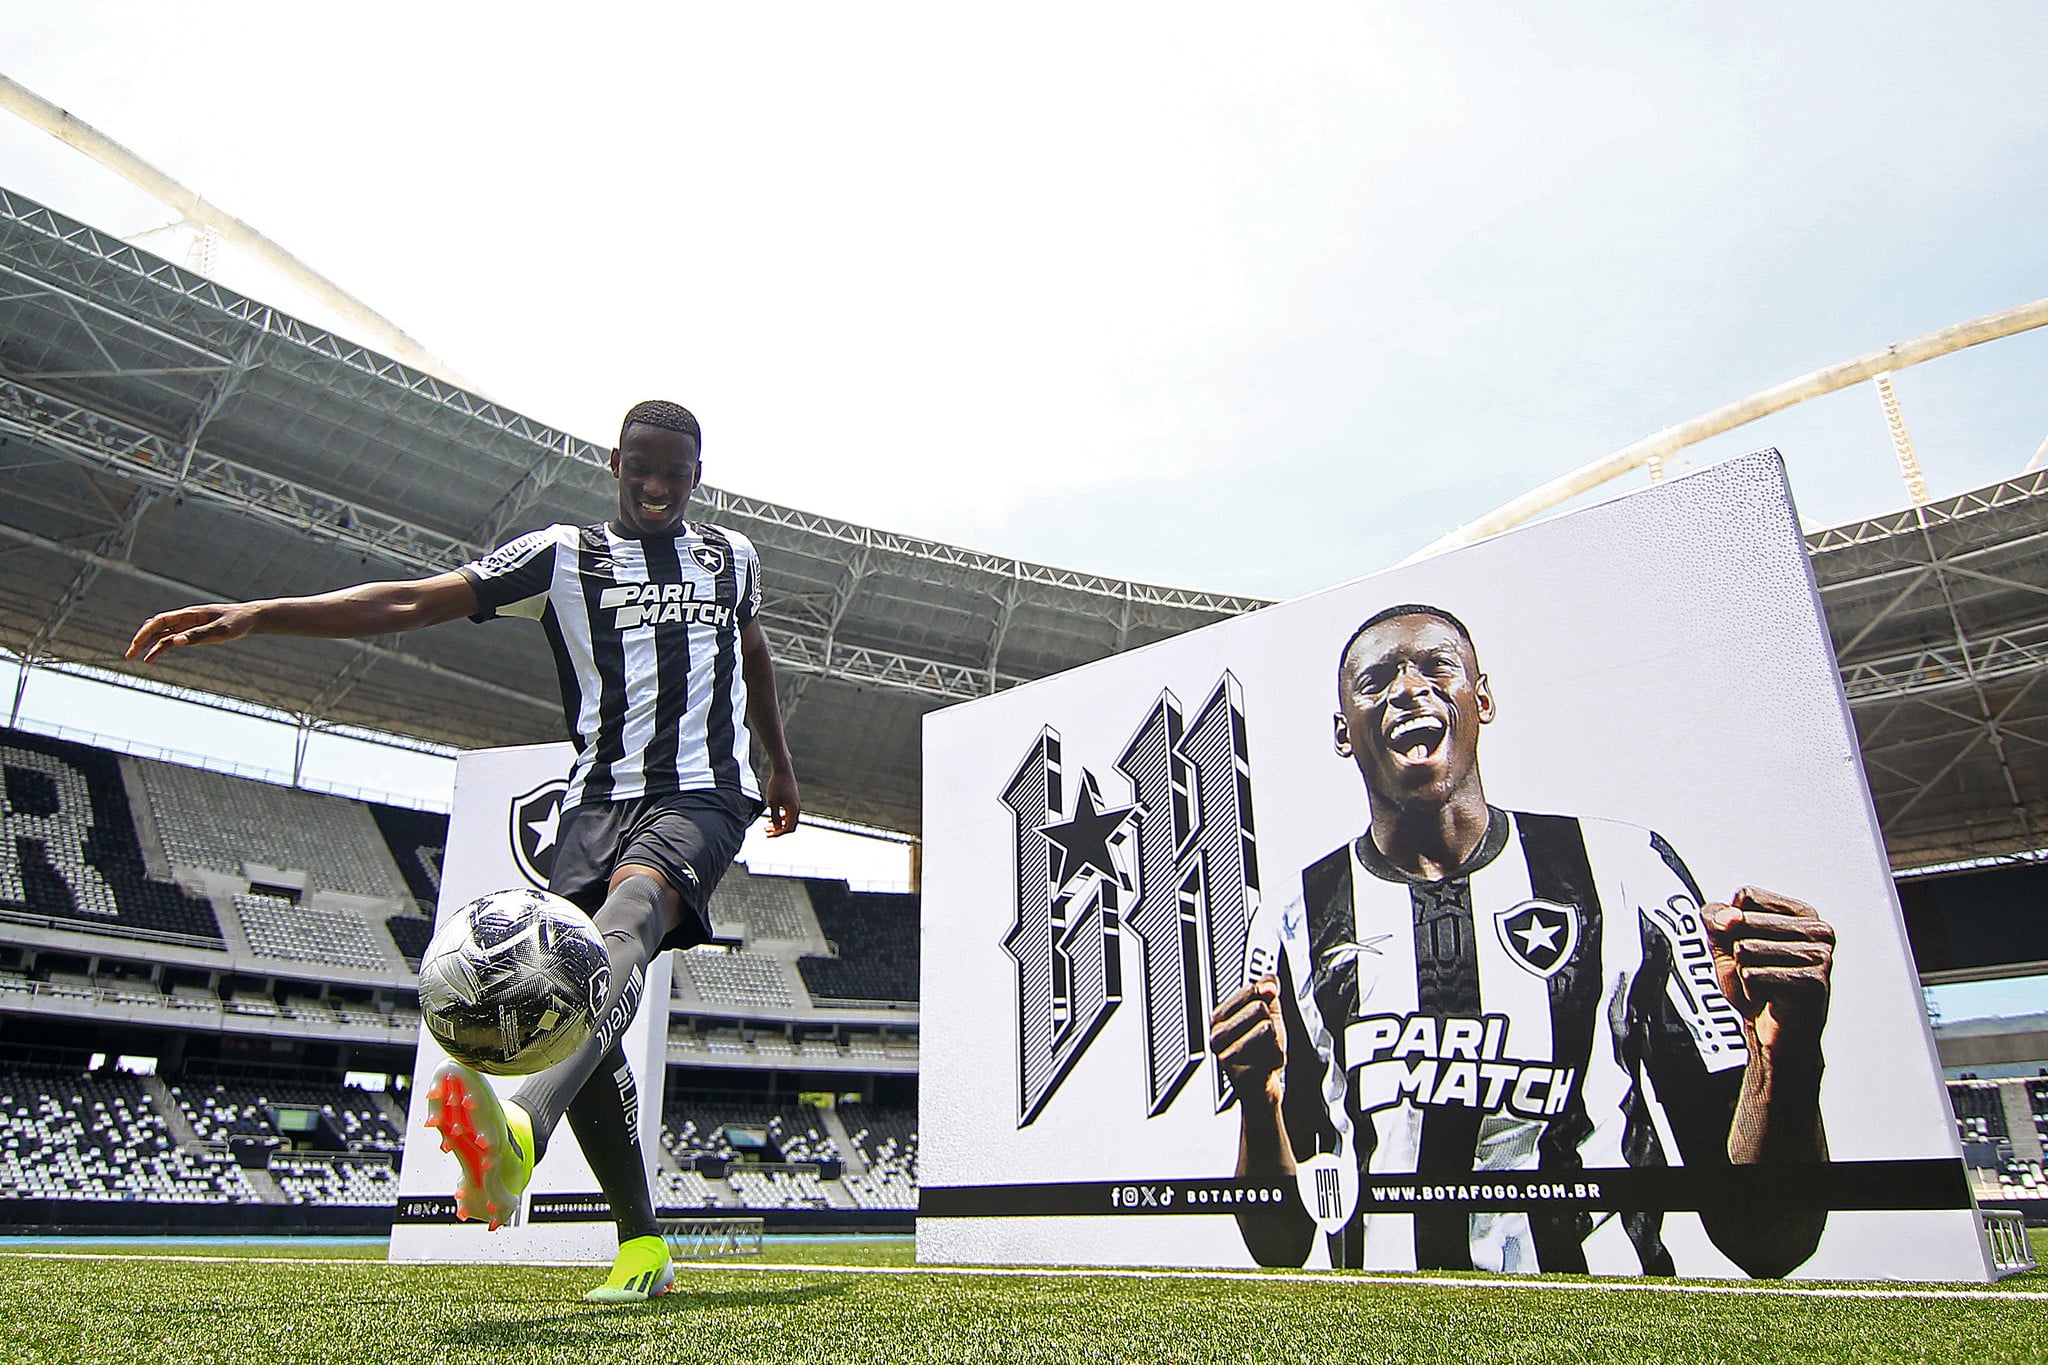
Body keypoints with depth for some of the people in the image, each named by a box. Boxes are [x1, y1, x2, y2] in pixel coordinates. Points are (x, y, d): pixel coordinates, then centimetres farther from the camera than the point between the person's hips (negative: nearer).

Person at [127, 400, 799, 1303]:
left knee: (623, 921, -34)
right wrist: (254, 614, -12)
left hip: (703, 795, -1)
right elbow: (412, 602, -1)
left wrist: (779, 760, 37)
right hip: (598, 796, 2)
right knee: (577, 1017, -9)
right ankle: (641, 1245, 7)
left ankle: (519, 1135, -58)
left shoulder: (731, 555, 17)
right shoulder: (564, 556, 9)